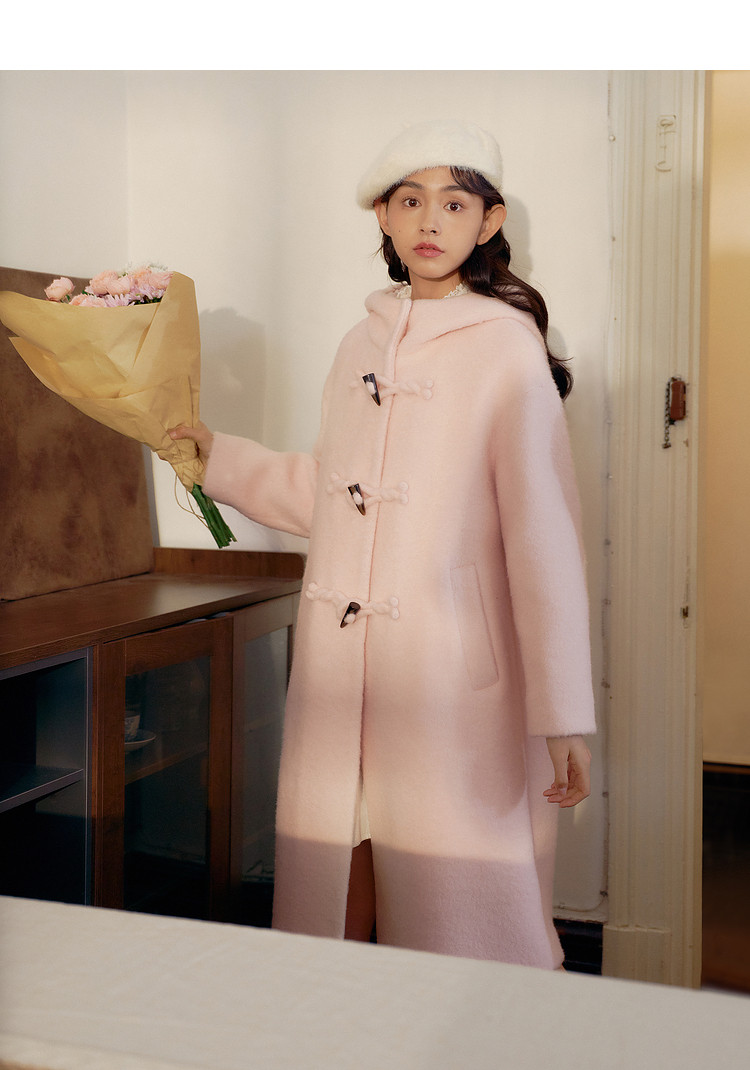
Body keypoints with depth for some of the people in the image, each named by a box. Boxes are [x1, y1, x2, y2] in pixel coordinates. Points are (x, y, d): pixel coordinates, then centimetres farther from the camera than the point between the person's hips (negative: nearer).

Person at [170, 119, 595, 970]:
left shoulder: (506, 345, -4)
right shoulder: (360, 345, 14)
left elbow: (545, 537, -9)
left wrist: (563, 715, -12)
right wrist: (215, 454, 25)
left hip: (451, 680, -5)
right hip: (337, 675, 6)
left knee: (452, 919, 1)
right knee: (332, 911, 11)